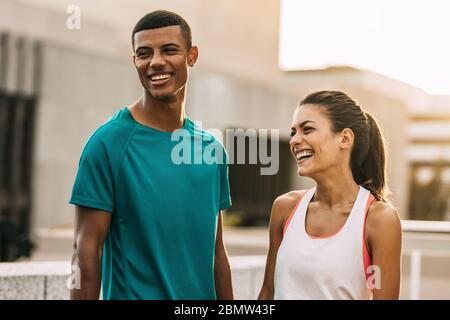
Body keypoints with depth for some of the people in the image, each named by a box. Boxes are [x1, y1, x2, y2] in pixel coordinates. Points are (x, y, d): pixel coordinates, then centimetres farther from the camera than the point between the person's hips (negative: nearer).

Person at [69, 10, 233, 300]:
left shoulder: (212, 148, 5)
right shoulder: (108, 142, -11)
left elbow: (216, 249, 8)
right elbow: (87, 250, -13)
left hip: (203, 293, 5)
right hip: (133, 294, -5)